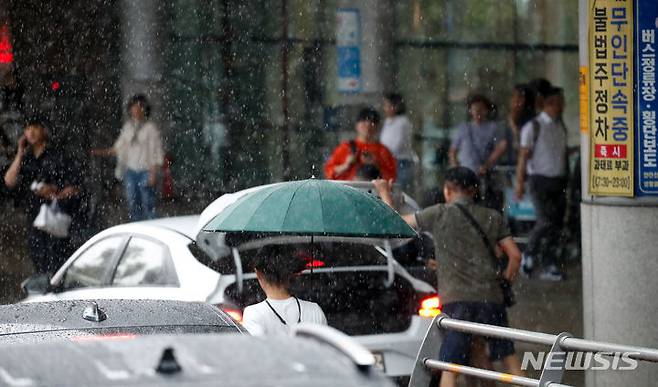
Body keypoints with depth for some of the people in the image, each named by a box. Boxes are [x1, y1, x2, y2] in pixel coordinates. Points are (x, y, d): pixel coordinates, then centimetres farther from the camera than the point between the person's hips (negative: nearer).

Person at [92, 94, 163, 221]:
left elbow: (157, 153, -6)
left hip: (145, 171, -5)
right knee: (133, 205, 6)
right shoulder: (128, 127, 9)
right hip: (130, 171, 5)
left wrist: (153, 173, -12)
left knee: (148, 205, -5)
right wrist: (103, 152, 6)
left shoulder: (150, 128, -5)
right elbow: (118, 148, 18)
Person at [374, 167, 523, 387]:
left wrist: (384, 193, 29)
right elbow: (515, 255, 6)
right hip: (491, 296, 3)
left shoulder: (439, 214, 3)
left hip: (457, 299, -3)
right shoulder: (493, 217, 11)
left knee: (450, 365, -4)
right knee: (508, 355, 16)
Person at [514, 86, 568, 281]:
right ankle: (529, 254, 4)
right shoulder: (533, 127, -4)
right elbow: (524, 156, -6)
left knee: (557, 223, 1)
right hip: (540, 179, -6)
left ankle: (549, 265, 5)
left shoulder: (561, 127, 14)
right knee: (545, 220, -16)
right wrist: (519, 182, -11)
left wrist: (566, 182, 15)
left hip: (559, 181, 6)